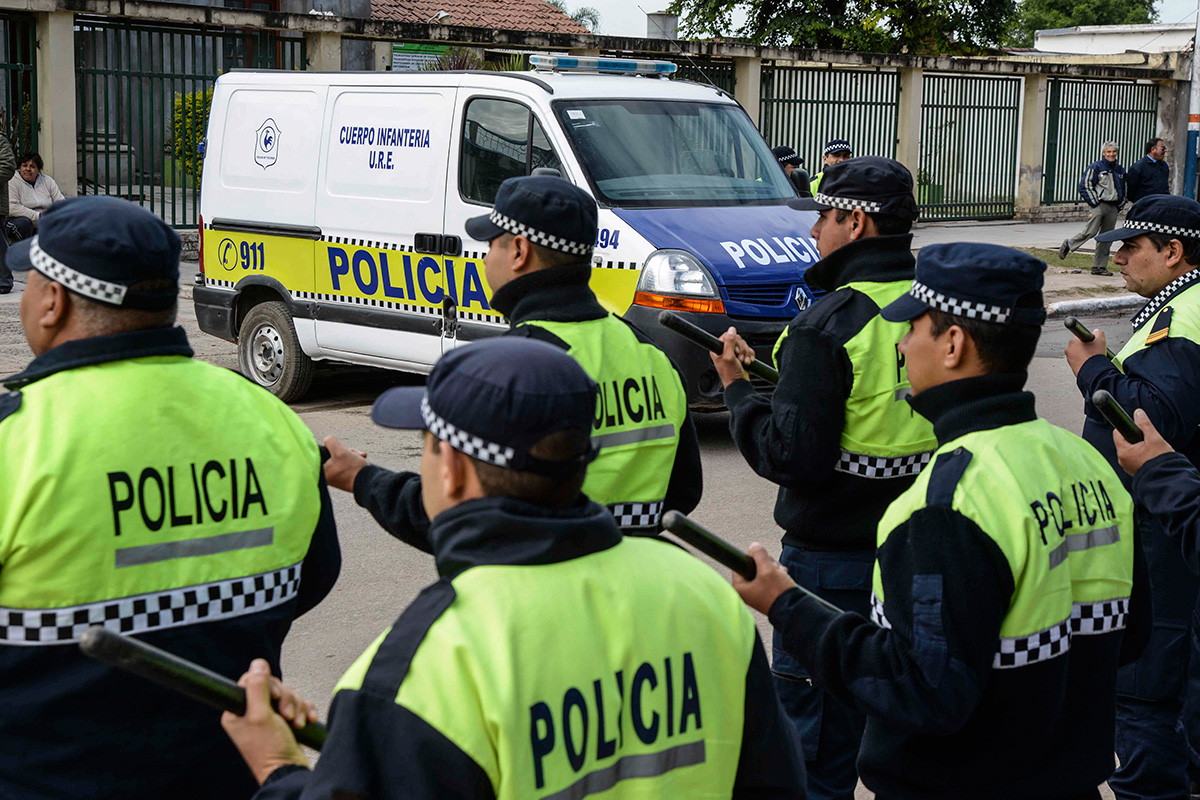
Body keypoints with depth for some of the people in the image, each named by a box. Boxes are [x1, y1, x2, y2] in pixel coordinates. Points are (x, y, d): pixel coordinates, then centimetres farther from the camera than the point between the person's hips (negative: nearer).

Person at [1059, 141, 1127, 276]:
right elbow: (1085, 186, -8)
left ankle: (1099, 266, 8)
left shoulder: (1120, 170, 16)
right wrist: (1095, 203, -11)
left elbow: (1123, 190, 26)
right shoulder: (1095, 167, -4)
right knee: (1090, 232, -16)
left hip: (1113, 208, 6)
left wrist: (1119, 205, 14)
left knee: (1106, 237, 4)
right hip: (1099, 205, -6)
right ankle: (1068, 245, 8)